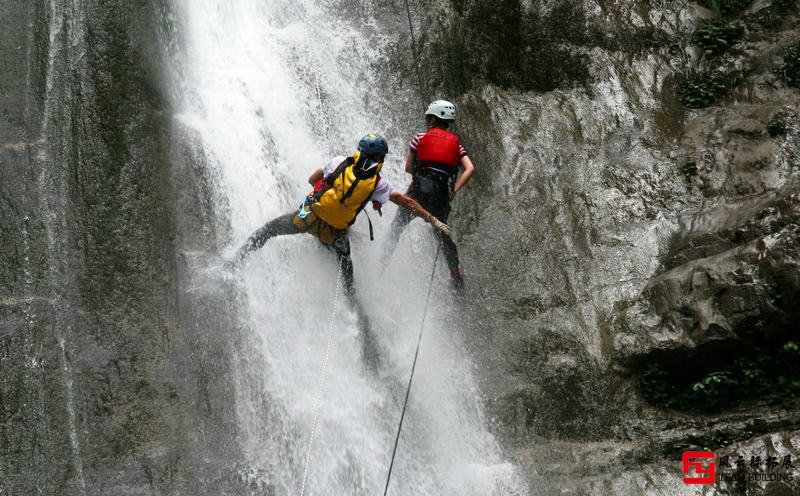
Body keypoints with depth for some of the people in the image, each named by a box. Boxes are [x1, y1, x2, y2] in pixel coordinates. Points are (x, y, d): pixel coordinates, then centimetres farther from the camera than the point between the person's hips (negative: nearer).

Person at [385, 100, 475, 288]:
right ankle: (456, 271, 14)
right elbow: (470, 169, 1)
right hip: (442, 193, 3)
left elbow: (408, 167, 11)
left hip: (420, 189, -3)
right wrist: (454, 190, 0)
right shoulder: (455, 142, 14)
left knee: (397, 227, 11)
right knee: (441, 232, 18)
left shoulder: (421, 137, 8)